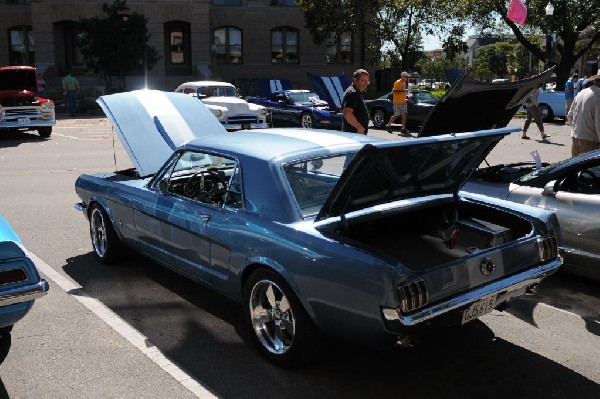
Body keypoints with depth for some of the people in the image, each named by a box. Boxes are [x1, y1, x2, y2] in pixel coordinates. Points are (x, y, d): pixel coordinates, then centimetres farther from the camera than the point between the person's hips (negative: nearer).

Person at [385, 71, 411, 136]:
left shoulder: (404, 83, 14)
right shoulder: (397, 82, -11)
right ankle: (388, 125, 14)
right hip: (397, 102, -8)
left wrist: (406, 94, 9)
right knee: (396, 115, -4)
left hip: (403, 102, 8)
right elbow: (394, 91, -19)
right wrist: (403, 91, -23)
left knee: (404, 115, 1)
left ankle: (403, 129, 3)